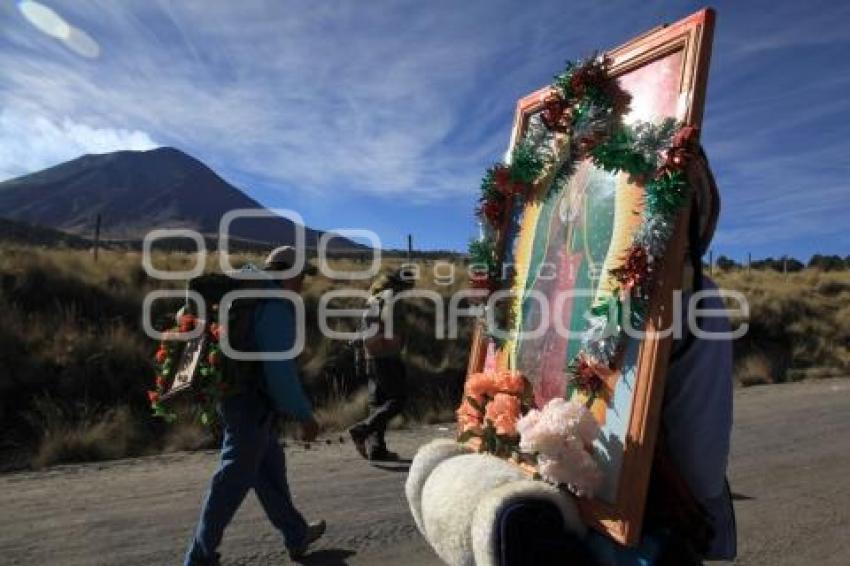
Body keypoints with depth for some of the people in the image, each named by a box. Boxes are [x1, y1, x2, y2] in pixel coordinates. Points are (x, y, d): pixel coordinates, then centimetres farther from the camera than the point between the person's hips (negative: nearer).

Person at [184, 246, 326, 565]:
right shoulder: (276, 307, -17)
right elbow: (280, 369, -23)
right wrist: (304, 415, -17)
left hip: (238, 398, 10)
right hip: (253, 404, -10)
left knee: (270, 468, 18)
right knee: (235, 479, 2)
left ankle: (296, 536, 33)